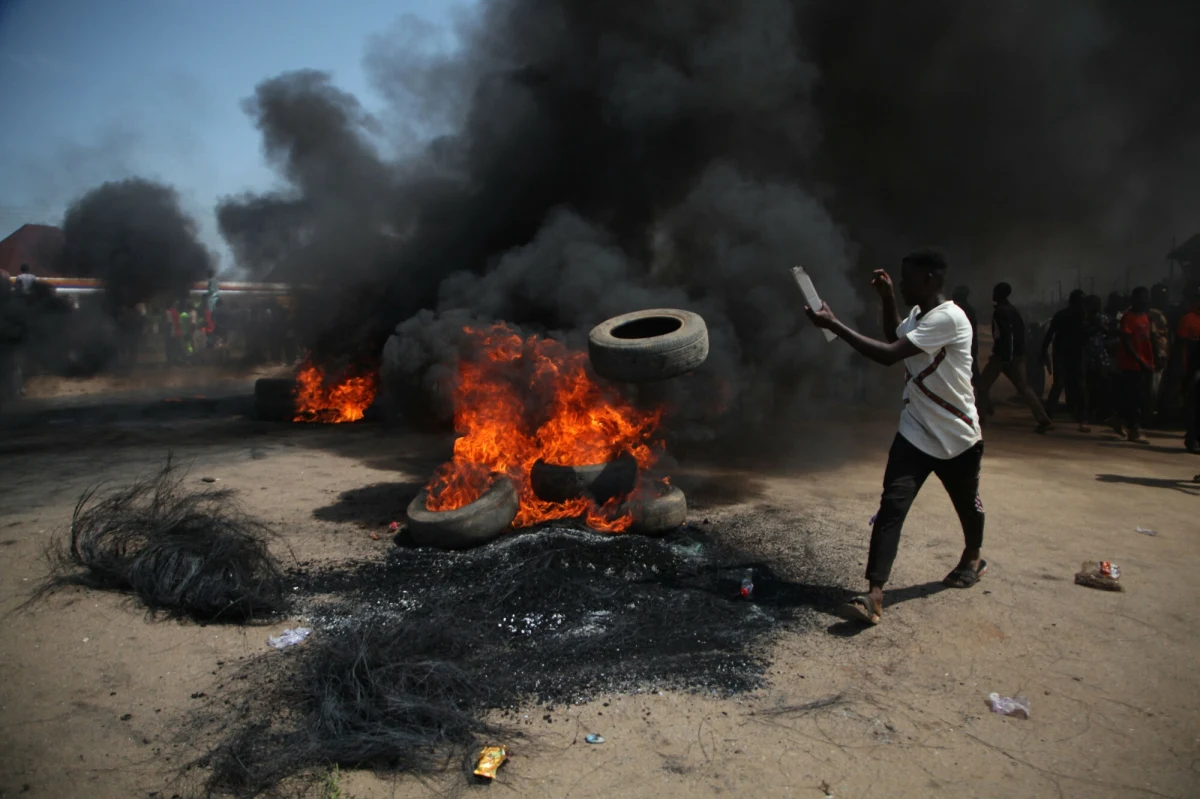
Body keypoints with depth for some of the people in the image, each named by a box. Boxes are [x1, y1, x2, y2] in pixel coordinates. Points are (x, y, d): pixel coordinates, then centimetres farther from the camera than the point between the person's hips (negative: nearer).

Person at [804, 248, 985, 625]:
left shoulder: (948, 318, -25)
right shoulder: (917, 313, 4)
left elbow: (888, 355, -33)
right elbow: (895, 339, 28)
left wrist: (833, 324, -32)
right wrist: (887, 298, 11)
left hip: (957, 437, -5)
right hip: (916, 434, 6)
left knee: (967, 504, 20)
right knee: (891, 506, -12)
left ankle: (972, 558, 51)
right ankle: (874, 596, -18)